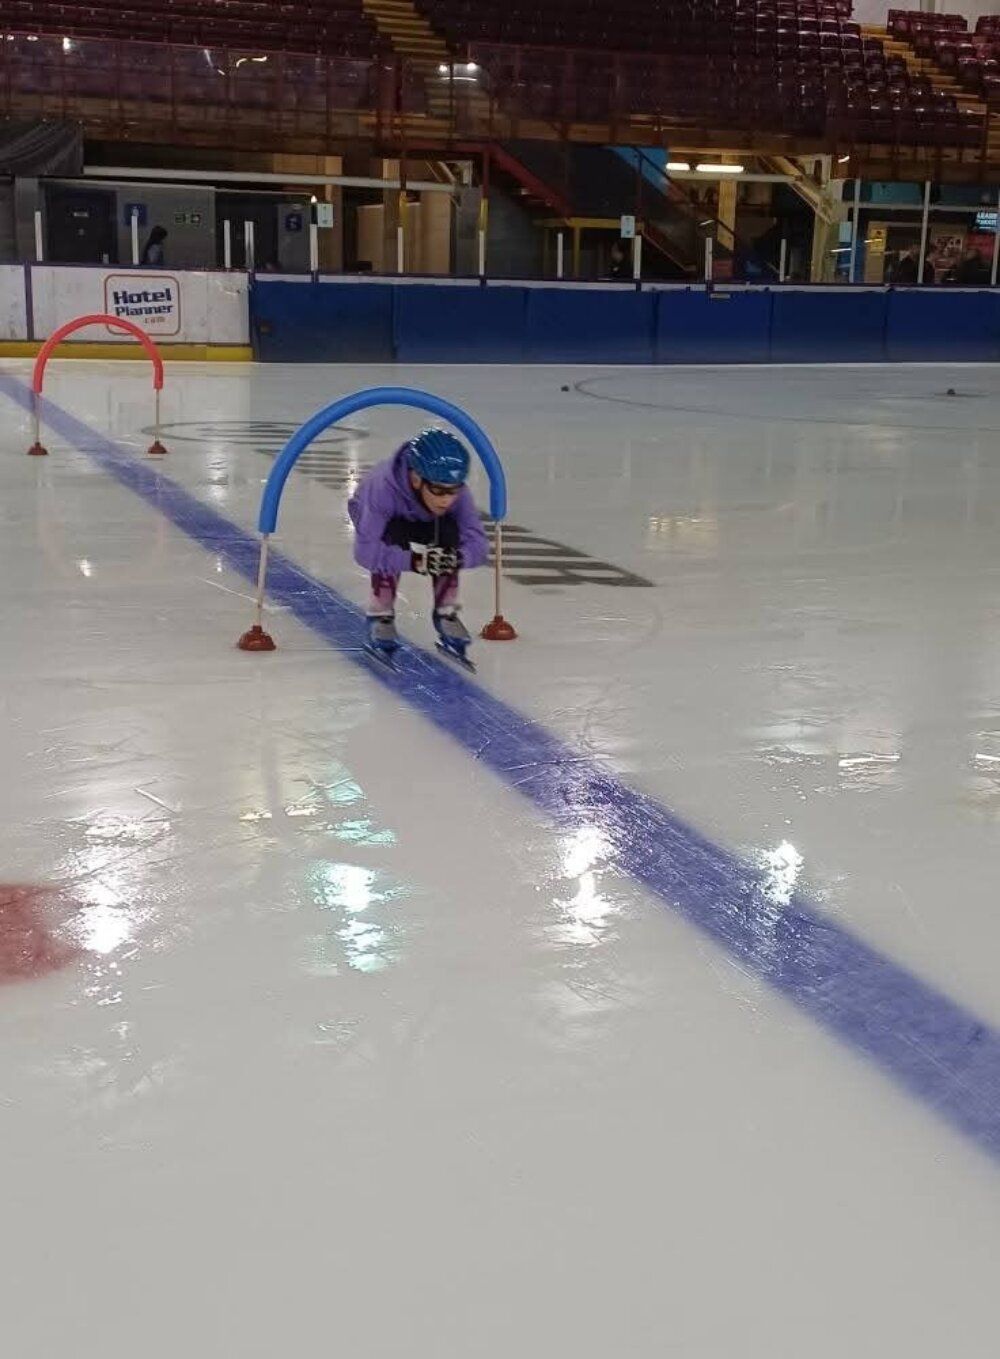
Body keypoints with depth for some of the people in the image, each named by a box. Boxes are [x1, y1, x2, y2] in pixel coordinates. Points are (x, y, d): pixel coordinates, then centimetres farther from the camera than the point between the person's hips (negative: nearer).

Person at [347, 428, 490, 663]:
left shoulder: (457, 492, -33)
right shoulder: (383, 488, -44)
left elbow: (479, 545, -33)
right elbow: (365, 550, -48)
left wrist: (457, 558, -55)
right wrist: (413, 560, -59)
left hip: (423, 522, 3)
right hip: (372, 518, -3)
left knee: (448, 532, -27)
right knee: (394, 537, -34)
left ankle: (445, 612, -8)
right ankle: (379, 615, -15)